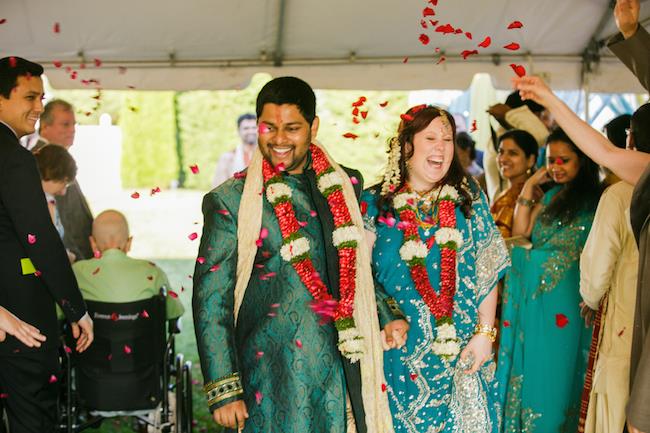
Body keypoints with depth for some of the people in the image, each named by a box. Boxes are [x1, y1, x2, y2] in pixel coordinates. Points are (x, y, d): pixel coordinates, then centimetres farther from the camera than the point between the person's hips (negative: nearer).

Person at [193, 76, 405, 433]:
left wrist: (387, 315, 7)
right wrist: (224, 391, -10)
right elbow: (210, 300, -6)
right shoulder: (231, 201, -5)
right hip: (271, 382, -4)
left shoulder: (346, 186, 8)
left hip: (344, 373, 4)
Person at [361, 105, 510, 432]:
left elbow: (488, 270, 2)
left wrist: (485, 333, -3)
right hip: (401, 351, -1)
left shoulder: (468, 197, 4)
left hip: (462, 350, 1)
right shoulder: (375, 203, -1)